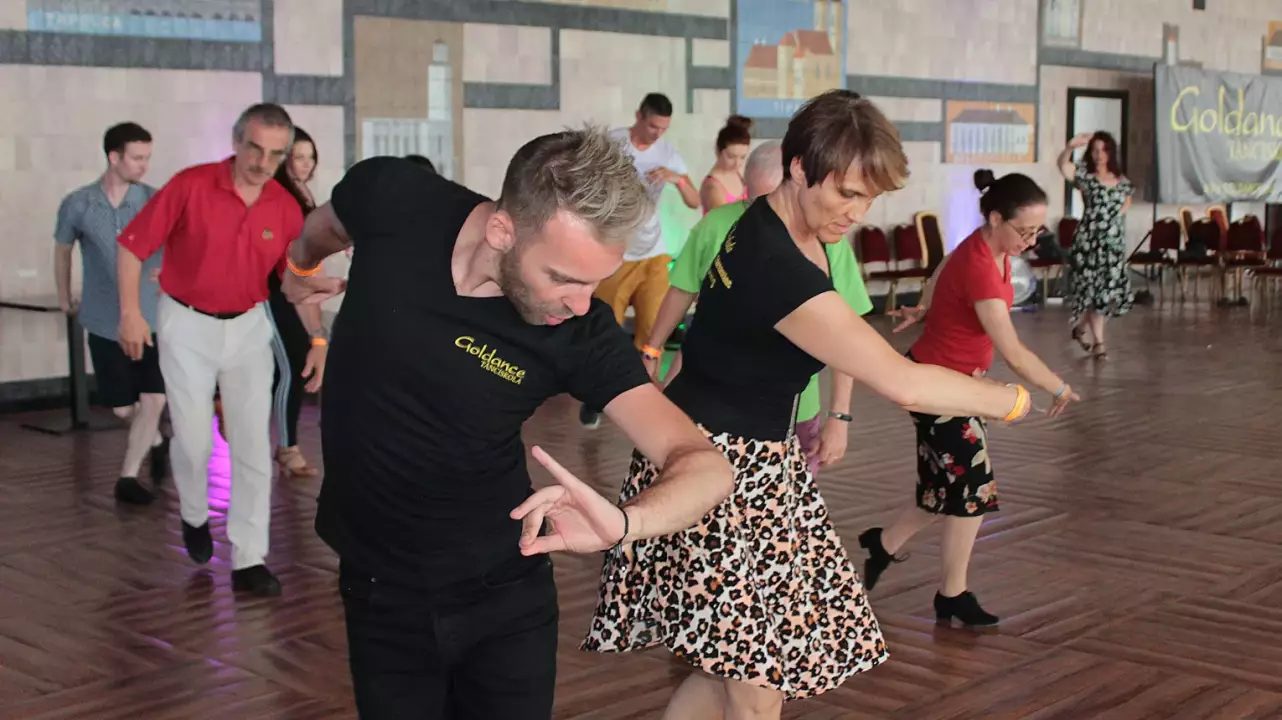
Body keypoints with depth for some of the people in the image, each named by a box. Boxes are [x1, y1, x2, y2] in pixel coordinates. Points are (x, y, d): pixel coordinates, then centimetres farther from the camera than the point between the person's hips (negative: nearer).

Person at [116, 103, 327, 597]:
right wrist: (130, 311, -16)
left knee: (253, 443, 0)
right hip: (187, 325, -2)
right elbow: (132, 245, -10)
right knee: (194, 438, 3)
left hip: (248, 327, 3)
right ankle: (195, 515, 35)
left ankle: (248, 560, 7)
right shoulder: (190, 186, -16)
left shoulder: (286, 209, -6)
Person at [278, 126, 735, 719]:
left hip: (509, 592, -1)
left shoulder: (581, 333, -21)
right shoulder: (391, 201, -20)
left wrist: (625, 522, -46)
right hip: (383, 592, 1)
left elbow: (705, 466, -28)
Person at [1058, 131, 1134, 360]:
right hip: (1089, 240, -5)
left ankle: (1082, 327, 25)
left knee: (1110, 290, 5)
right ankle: (1098, 341, 7)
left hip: (1115, 242, 5)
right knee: (1095, 289, -5)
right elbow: (1062, 165, -23)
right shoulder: (1085, 175, -4)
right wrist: (1071, 147, -41)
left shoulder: (1122, 180, 10)